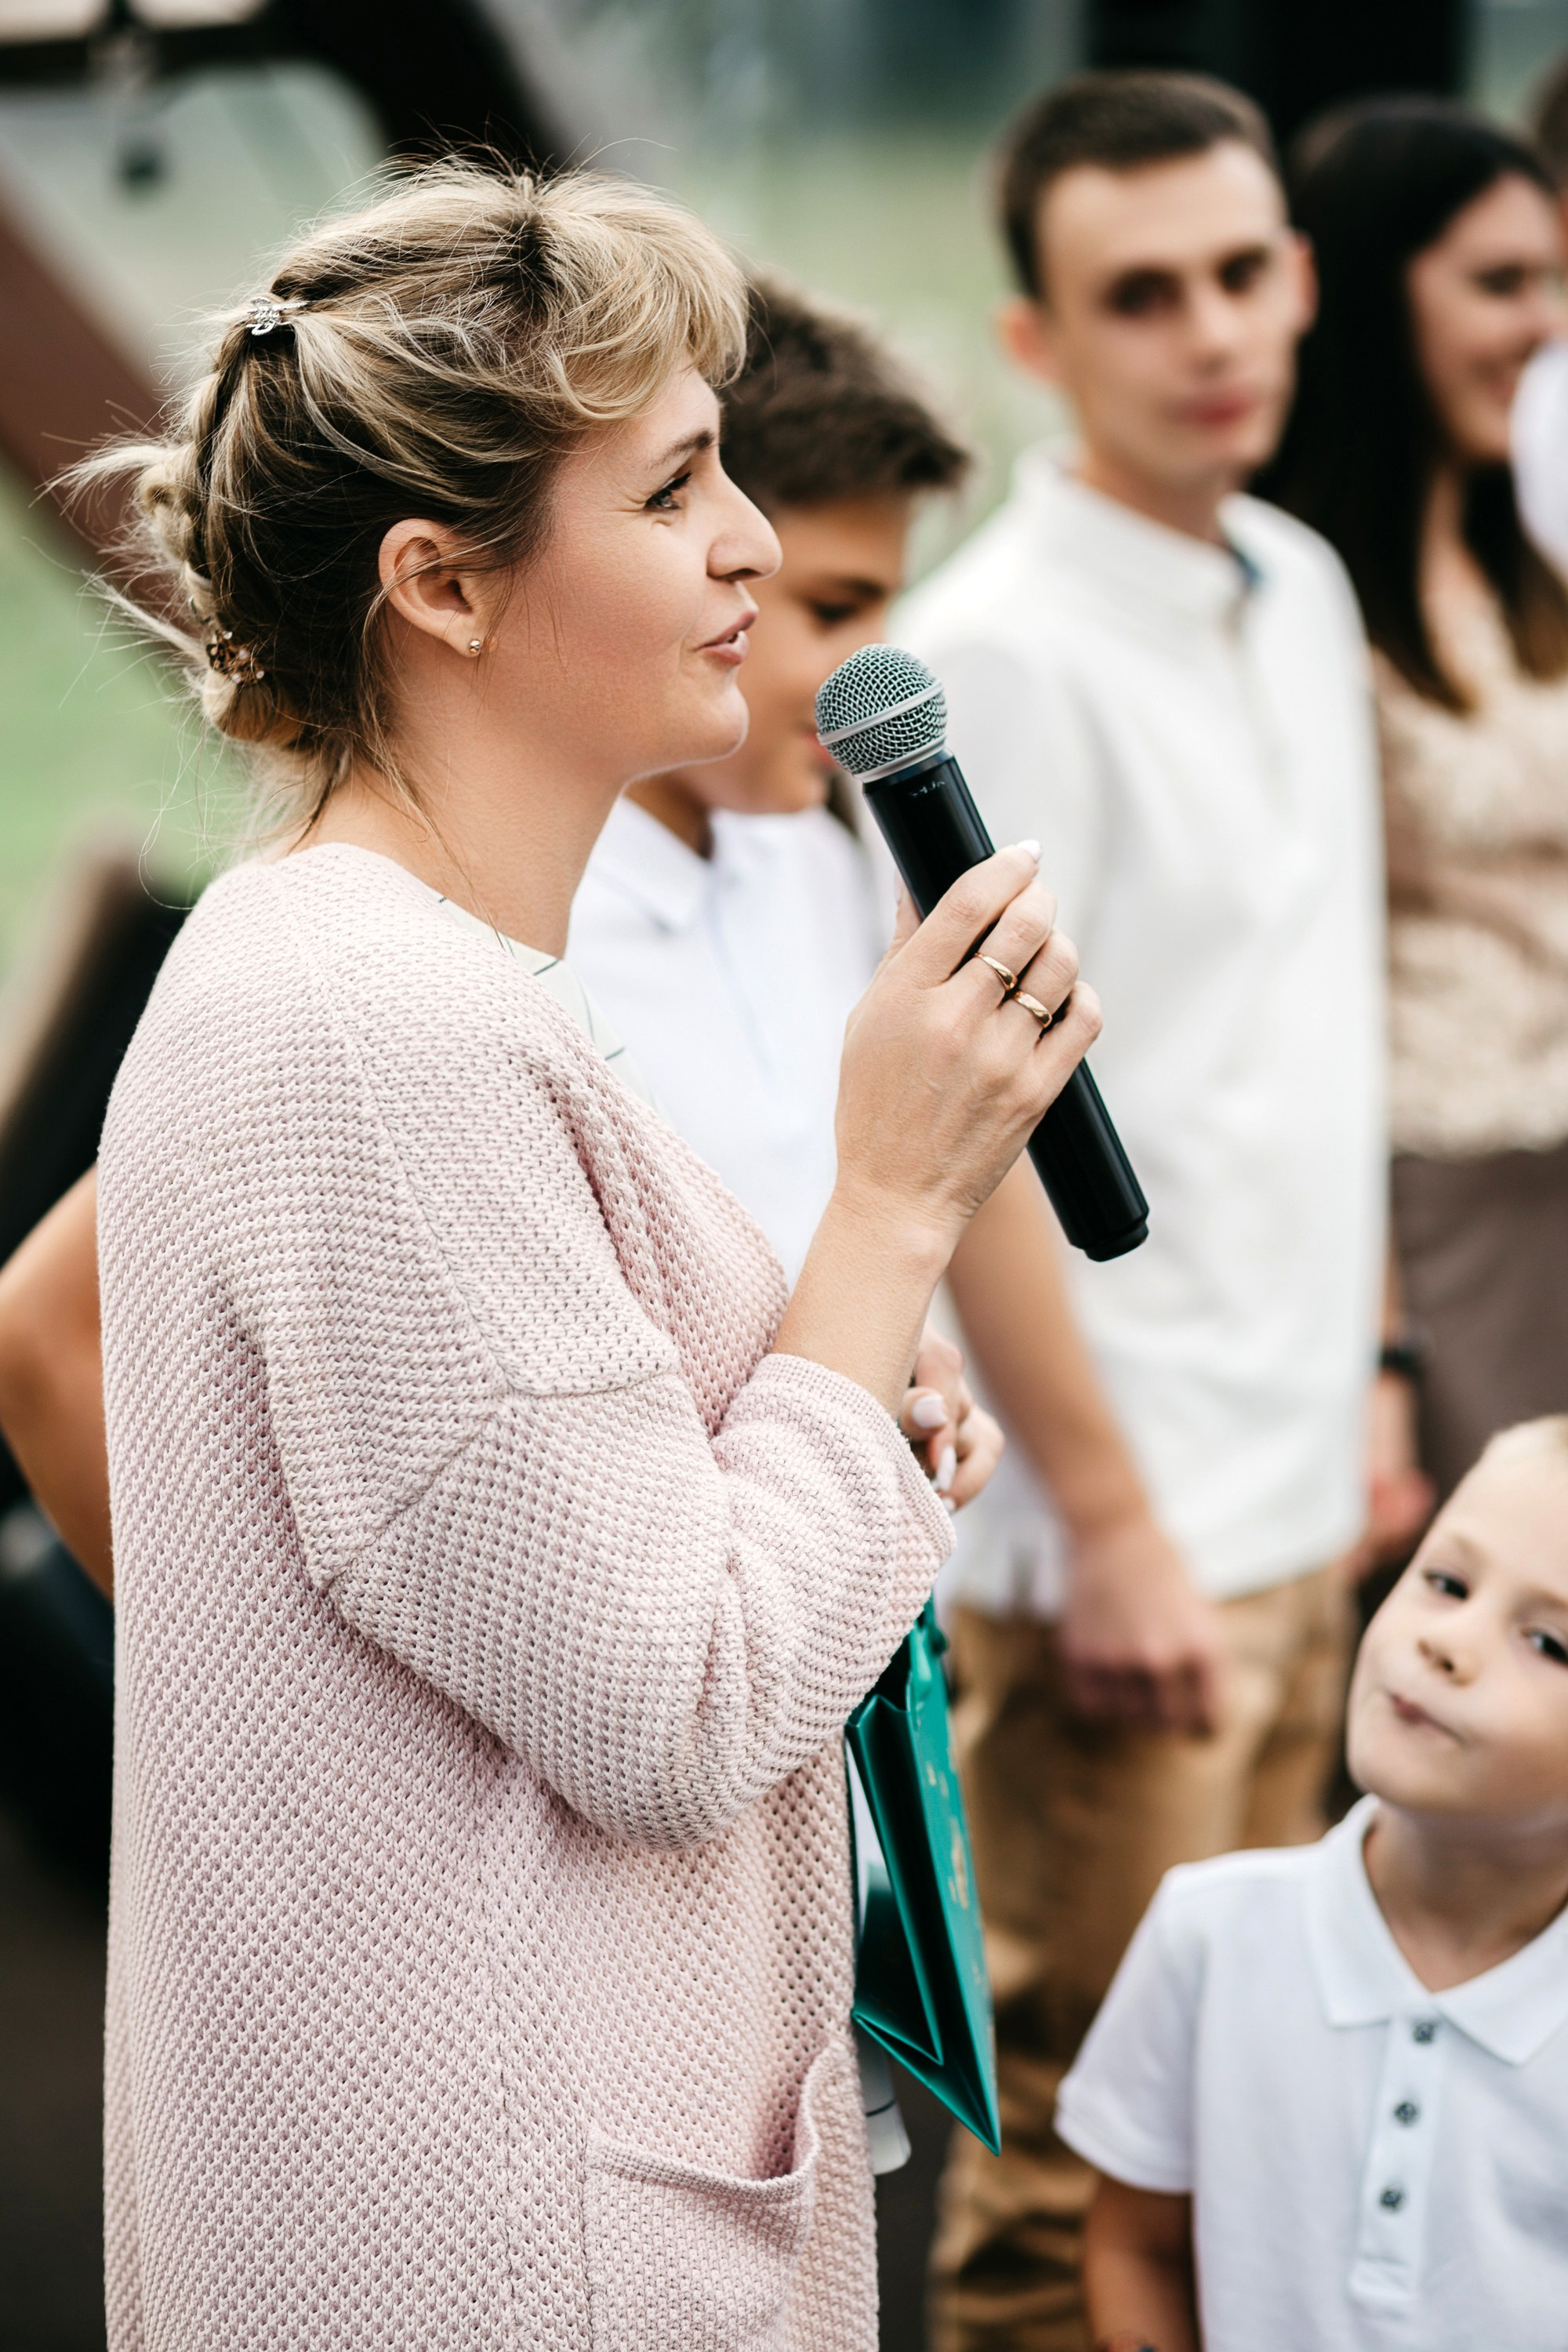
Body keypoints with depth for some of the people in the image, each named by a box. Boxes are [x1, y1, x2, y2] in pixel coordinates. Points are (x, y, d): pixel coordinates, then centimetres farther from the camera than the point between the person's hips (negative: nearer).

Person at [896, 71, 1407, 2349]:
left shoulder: (1301, 588, 9)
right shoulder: (999, 651, -16)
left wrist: (1362, 1368, 15)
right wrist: (1116, 1523, -18)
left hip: (1298, 1495, 8)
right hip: (1129, 1534, -8)